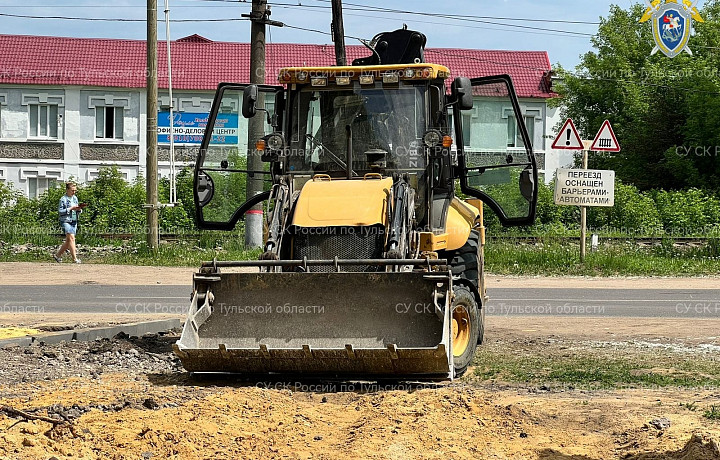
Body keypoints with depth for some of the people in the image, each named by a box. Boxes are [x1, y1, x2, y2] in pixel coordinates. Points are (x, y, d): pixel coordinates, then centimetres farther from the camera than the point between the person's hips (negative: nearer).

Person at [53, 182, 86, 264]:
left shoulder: (75, 198, 13)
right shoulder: (63, 199, -9)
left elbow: (78, 211, 20)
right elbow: (60, 211, -14)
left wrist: (79, 209, -3)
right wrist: (71, 209, -18)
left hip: (74, 221, 8)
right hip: (65, 221, -8)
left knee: (68, 241, 9)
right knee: (71, 238, -16)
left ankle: (58, 255, 24)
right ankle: (74, 258, -17)